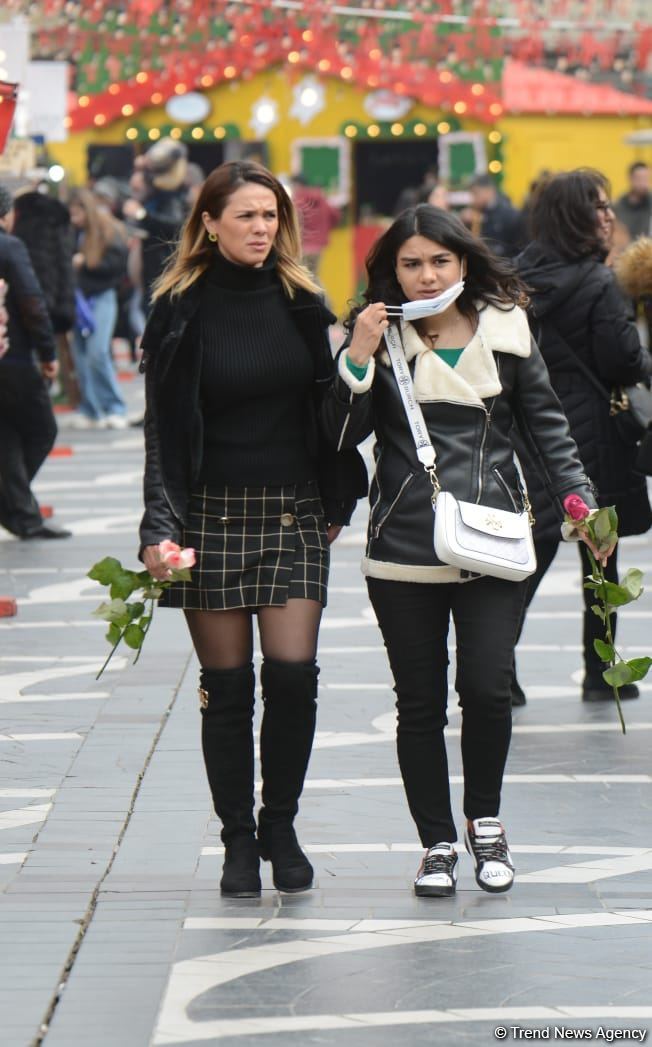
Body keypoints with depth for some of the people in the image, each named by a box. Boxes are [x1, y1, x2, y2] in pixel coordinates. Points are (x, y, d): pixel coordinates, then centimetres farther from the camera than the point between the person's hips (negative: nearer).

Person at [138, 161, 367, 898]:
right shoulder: (181, 311, -2)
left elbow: (328, 408, 13)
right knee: (226, 684, 1)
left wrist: (338, 501, 8)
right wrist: (160, 526, -15)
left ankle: (280, 826, 11)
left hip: (295, 512, 2)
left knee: (293, 673, -7)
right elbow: (162, 427, -5)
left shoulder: (302, 303, 6)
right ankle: (238, 839, 12)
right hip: (214, 513, -2)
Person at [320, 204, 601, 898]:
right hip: (403, 547, 0)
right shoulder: (379, 334, 3)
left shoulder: (505, 330, 6)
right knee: (420, 702, 4)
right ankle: (437, 843, 17)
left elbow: (543, 420, 13)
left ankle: (485, 821, 13)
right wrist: (358, 360, -15)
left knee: (486, 687, -11)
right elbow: (342, 434, -3)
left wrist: (577, 495, 2)